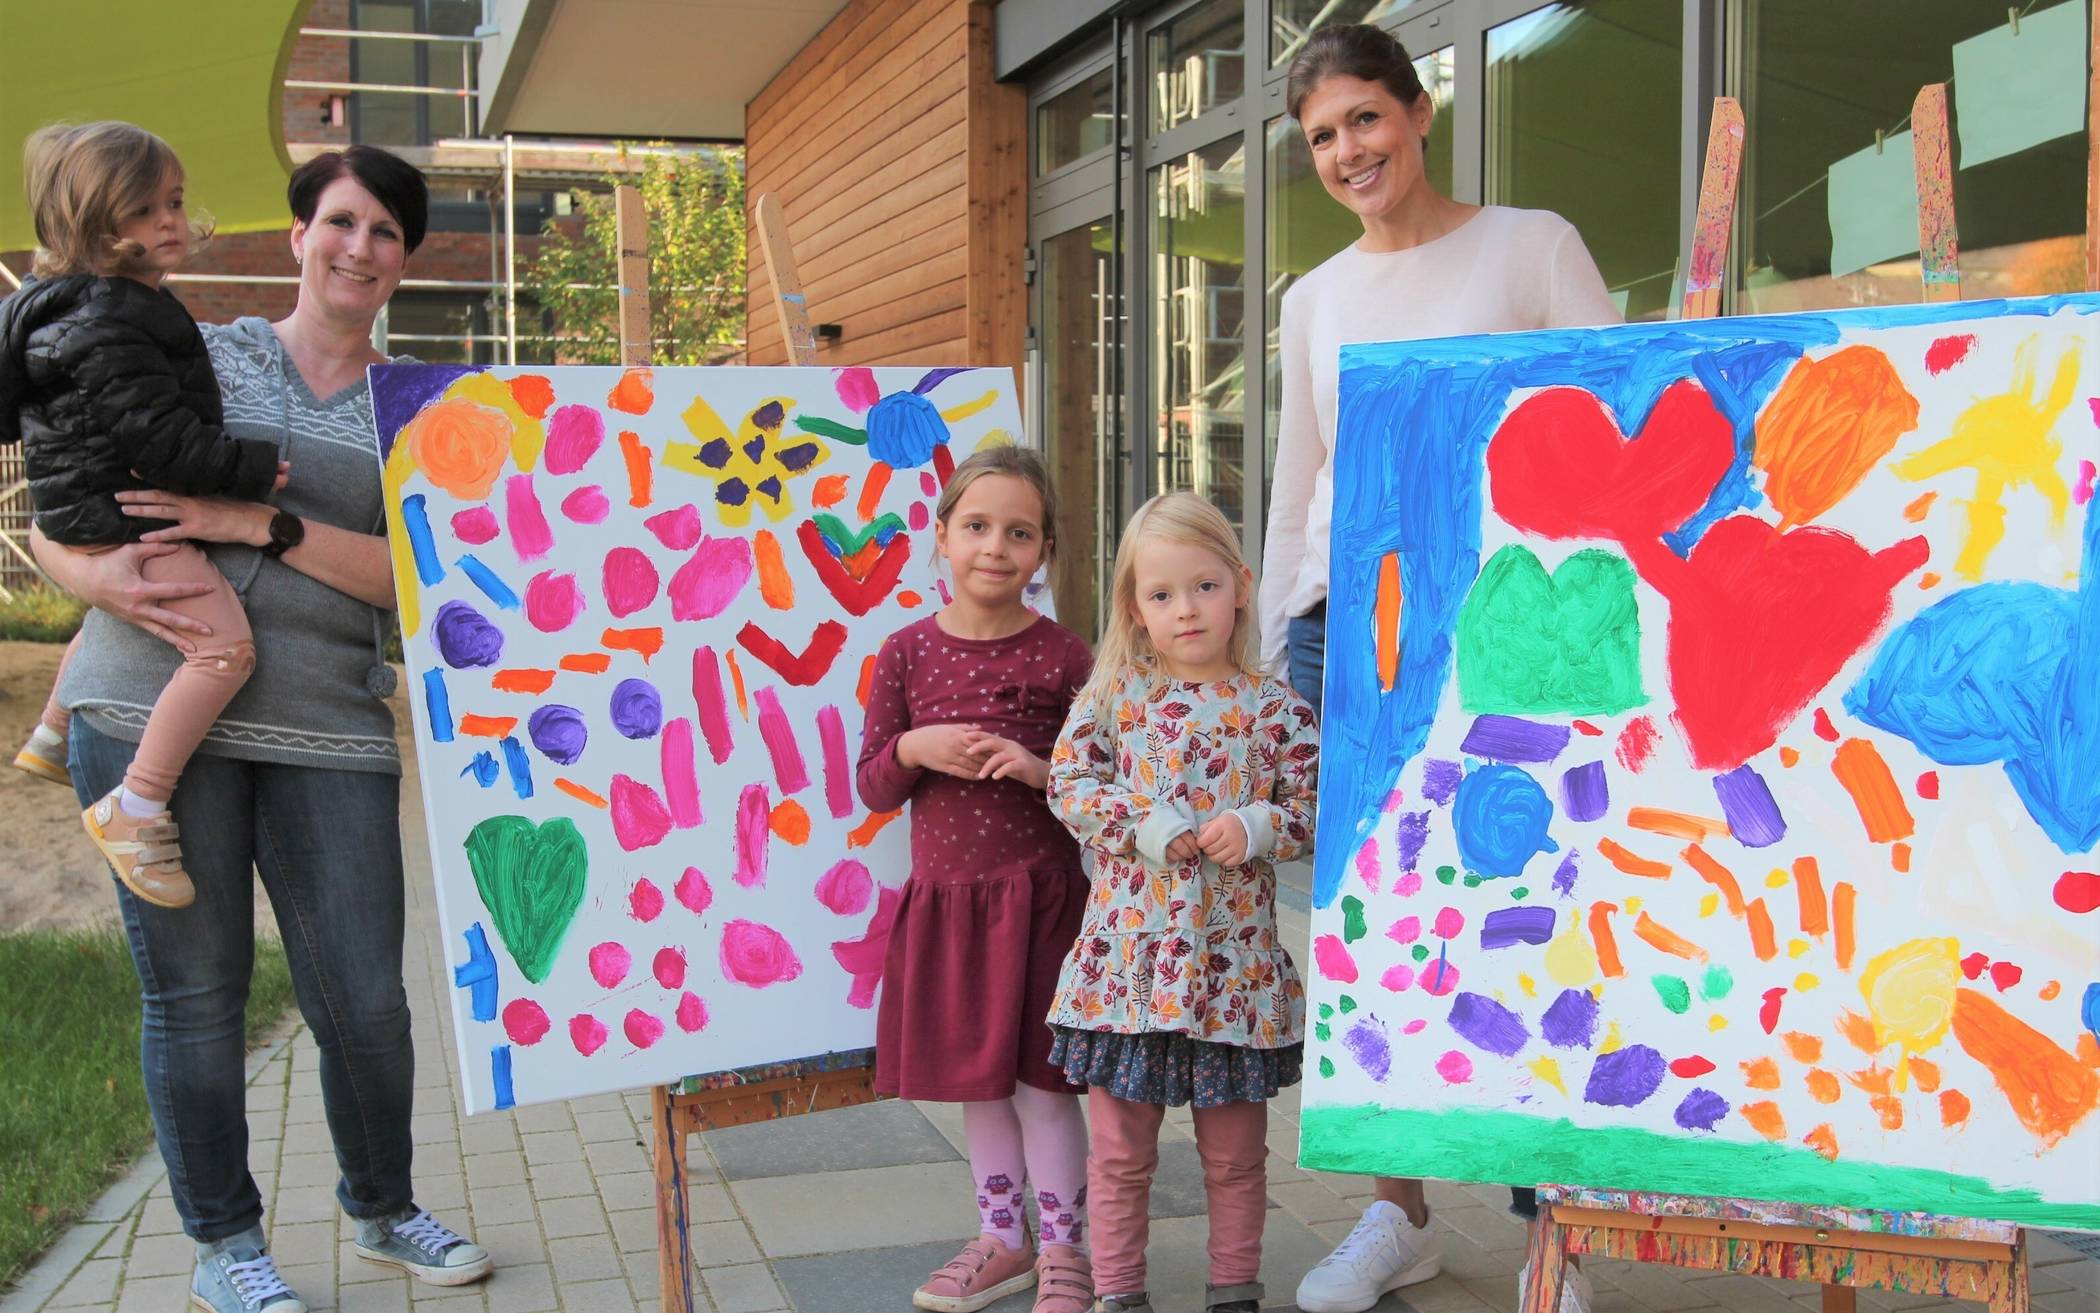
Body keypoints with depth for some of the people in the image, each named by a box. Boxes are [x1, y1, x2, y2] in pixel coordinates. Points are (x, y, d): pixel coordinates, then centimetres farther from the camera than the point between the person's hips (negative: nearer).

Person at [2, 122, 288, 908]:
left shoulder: (121, 301, 9)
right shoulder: (107, 328, -25)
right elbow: (161, 440, -29)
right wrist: (257, 467, -25)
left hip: (99, 511, 12)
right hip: (120, 517, -11)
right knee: (227, 644, -21)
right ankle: (134, 810, -17)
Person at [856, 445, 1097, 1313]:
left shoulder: (1061, 657, -6)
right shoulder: (907, 654, 1)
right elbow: (873, 788, 4)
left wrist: (1043, 770, -19)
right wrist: (914, 749, -15)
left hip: (1037, 893, -3)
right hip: (944, 893, 3)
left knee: (1041, 1078, 2)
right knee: (976, 1080, 14)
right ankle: (1003, 1242, 30)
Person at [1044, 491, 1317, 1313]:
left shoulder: (1274, 709, -1)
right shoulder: (1113, 695, 2)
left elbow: (1312, 811, 1)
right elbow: (1069, 783, -3)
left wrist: (1257, 828, -18)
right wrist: (1147, 825, -15)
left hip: (1234, 957, 0)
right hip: (1128, 953, 0)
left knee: (1235, 1152, 13)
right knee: (1121, 1149, 9)